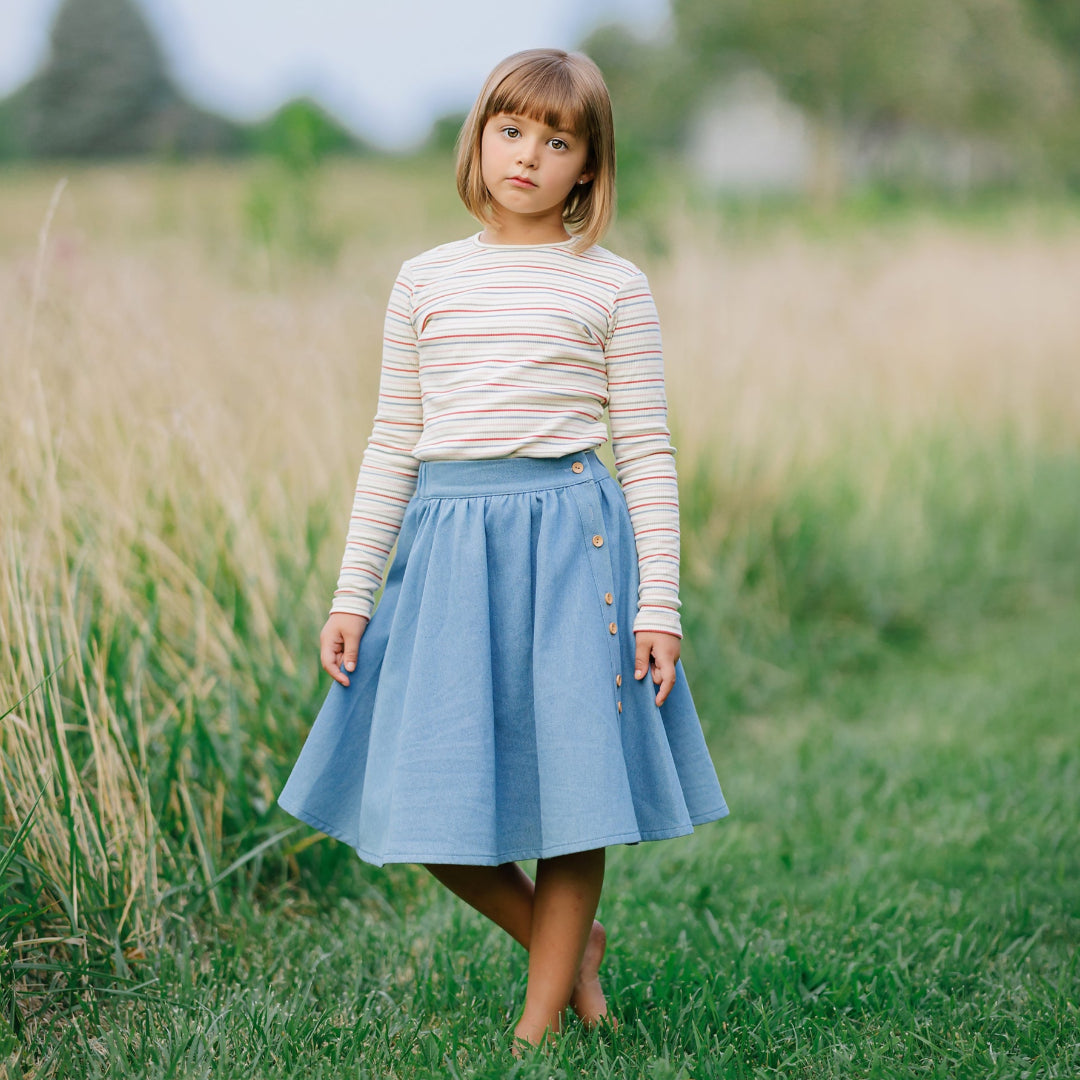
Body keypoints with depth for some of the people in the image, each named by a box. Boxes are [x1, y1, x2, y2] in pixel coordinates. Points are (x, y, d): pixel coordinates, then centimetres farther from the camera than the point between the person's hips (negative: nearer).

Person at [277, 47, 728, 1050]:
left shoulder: (612, 287, 2)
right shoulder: (425, 281, 9)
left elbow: (645, 452, 1)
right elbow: (392, 445, 11)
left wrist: (659, 605, -5)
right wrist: (353, 594, 7)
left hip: (569, 539, -3)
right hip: (444, 543, 3)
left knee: (569, 786, 2)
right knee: (428, 803, 4)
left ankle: (543, 1017, 19)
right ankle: (569, 944, 29)